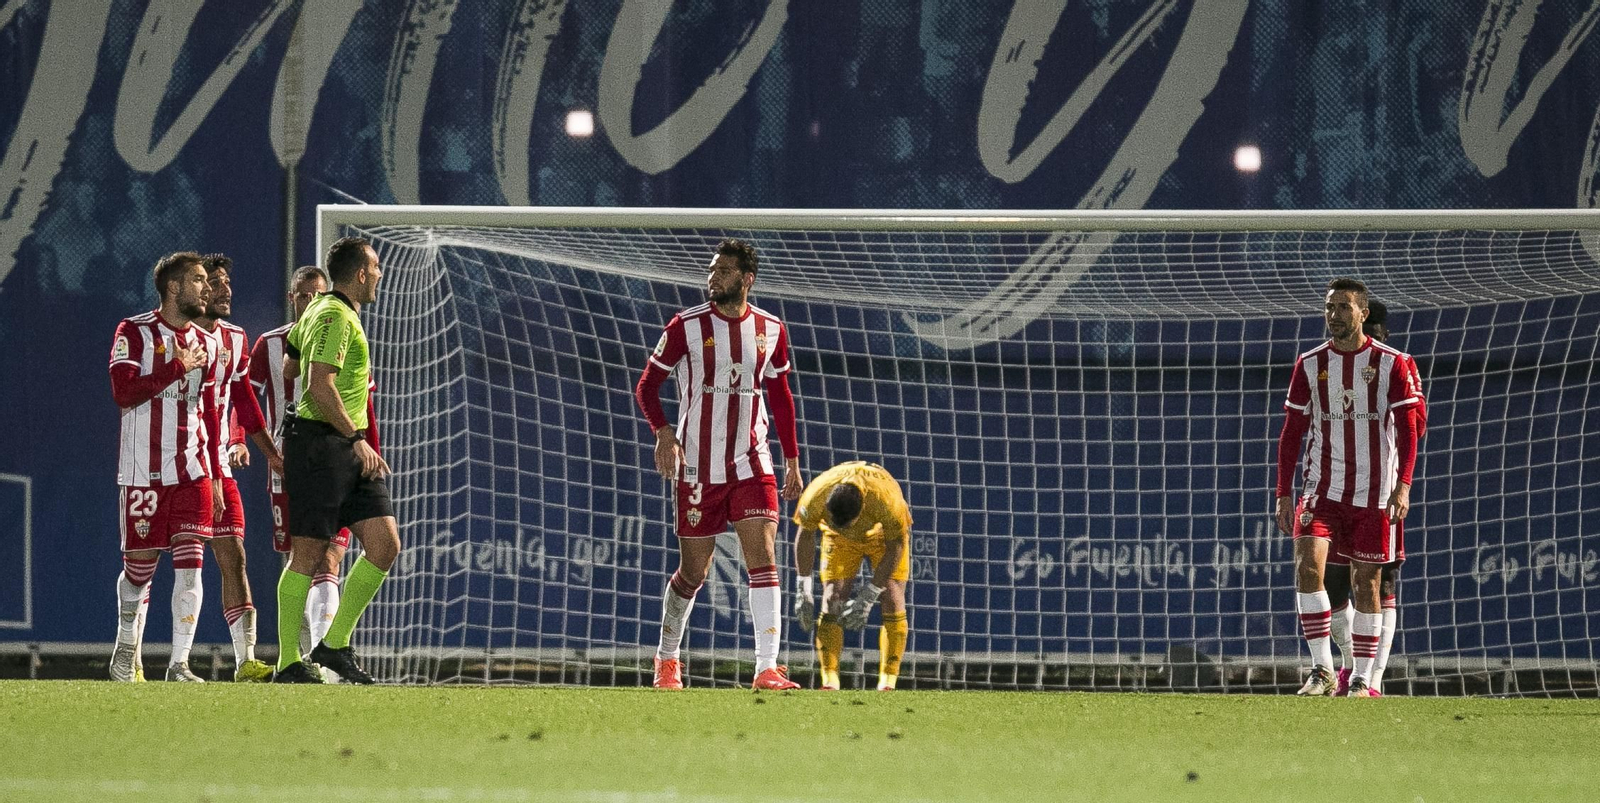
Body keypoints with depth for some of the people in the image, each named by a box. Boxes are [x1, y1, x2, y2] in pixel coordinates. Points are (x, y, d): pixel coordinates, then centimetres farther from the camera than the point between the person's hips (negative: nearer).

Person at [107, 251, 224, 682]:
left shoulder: (204, 344, 13)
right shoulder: (134, 332, -4)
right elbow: (123, 392, -16)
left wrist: (213, 475, 16)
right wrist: (177, 369, -15)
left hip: (192, 470, 4)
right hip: (143, 470, -4)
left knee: (190, 562, -8)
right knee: (139, 565, 4)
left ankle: (180, 664, -7)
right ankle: (127, 651, 28)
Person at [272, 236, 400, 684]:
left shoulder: (319, 312, 18)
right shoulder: (334, 317, -13)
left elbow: (288, 370, 28)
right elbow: (320, 386, -22)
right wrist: (356, 438, -21)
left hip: (351, 451, 10)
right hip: (321, 443, -10)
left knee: (385, 545, 1)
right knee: (308, 555, -5)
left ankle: (335, 644, 8)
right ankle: (288, 662, 1)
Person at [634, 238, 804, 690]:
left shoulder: (770, 330, 5)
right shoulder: (686, 327, -5)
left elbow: (780, 396, 17)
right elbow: (647, 386, 0)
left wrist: (792, 461, 15)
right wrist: (663, 433, -18)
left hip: (751, 465, 2)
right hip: (698, 468, -2)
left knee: (763, 560, -13)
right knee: (693, 572, 5)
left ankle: (767, 669, -16)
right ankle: (667, 660, 28)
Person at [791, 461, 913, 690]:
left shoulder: (887, 500, -42)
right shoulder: (815, 498, -36)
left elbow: (896, 548, -26)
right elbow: (805, 535, -14)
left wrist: (868, 596, -27)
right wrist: (803, 591, -15)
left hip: (884, 534, -2)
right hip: (840, 542, 2)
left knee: (893, 600, -15)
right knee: (832, 600, -14)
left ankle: (887, 682, -13)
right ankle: (830, 680, -15)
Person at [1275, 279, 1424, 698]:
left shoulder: (1391, 364, -1)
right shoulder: (1309, 365, 5)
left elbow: (1406, 429, -3)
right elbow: (1292, 432, 9)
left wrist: (1403, 485, -15)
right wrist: (1284, 493, 3)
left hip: (1374, 491, -1)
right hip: (1321, 487, 1)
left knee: (1366, 582, 4)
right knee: (1308, 564, -19)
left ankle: (1362, 678, 14)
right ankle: (1322, 669, -14)